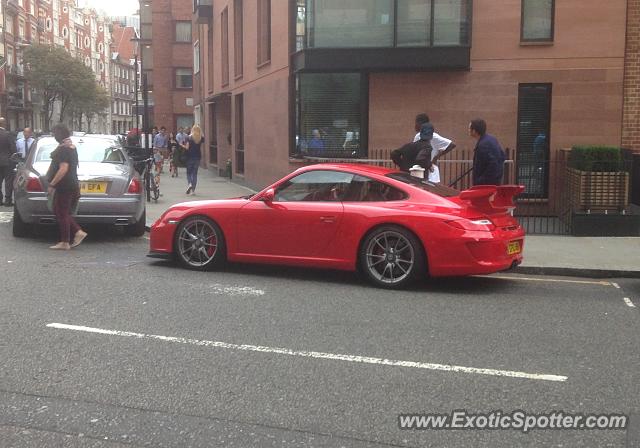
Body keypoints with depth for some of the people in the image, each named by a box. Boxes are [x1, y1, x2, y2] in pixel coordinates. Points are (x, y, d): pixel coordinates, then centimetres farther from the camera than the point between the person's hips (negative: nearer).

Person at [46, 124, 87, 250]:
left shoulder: (63, 149, -16)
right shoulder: (71, 147, 15)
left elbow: (63, 169, -24)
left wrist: (52, 184, -20)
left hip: (64, 186, -10)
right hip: (72, 184, 10)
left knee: (61, 214, -3)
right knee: (63, 213, 16)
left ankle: (64, 243, 2)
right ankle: (78, 232, 9)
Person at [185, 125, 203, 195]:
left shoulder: (189, 137, -8)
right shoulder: (201, 138, 0)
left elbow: (187, 147, -9)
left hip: (190, 157, -3)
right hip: (198, 157, 3)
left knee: (189, 172, 11)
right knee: (195, 173, 9)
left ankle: (190, 183, -17)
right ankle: (193, 190, 6)